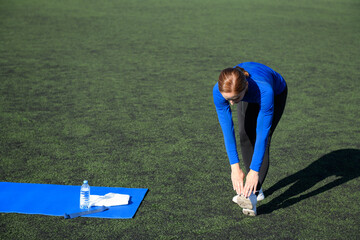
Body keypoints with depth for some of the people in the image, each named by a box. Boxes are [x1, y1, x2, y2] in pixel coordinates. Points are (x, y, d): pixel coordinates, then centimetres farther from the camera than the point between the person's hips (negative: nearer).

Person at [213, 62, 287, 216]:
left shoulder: (264, 90, -47)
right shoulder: (219, 91, -37)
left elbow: (262, 134, -43)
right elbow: (227, 131, -33)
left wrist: (254, 171, -43)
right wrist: (235, 167, -36)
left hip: (276, 94, -3)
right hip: (249, 98, 3)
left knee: (261, 139, -18)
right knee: (245, 137, -9)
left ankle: (252, 195, -24)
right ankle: (256, 187, 5)